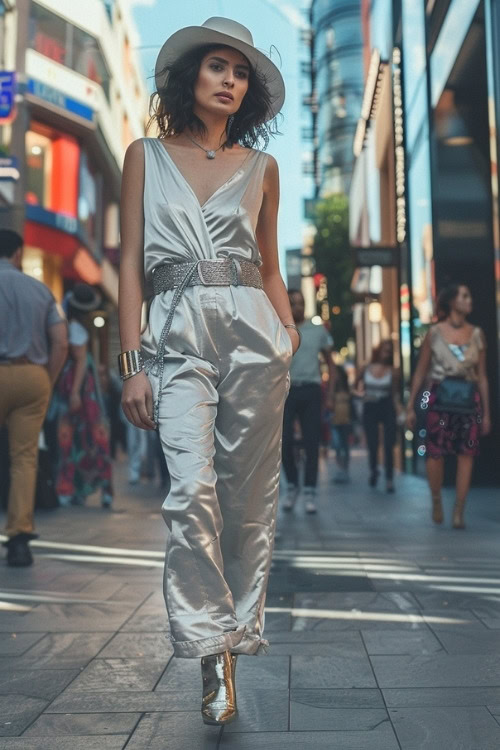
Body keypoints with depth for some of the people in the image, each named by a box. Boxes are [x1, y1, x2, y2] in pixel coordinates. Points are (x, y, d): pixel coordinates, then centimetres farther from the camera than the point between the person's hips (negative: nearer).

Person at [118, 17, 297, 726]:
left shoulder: (260, 167, 15)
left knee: (249, 498, 1)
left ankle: (235, 636, 16)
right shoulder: (146, 156, 12)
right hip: (178, 338, -1)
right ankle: (212, 650, -7)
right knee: (192, 491, -16)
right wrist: (133, 363, -3)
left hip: (252, 334, 2)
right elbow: (132, 264, 6)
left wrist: (292, 339, 3)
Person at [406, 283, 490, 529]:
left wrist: (486, 413, 7)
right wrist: (410, 407, 0)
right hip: (440, 397, -2)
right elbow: (420, 372, 3)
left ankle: (458, 512, 5)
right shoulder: (435, 332, 2)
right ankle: (436, 502, 21)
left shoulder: (476, 334, 8)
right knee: (435, 453, -2)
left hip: (468, 398, 2)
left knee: (466, 455, -2)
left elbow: (482, 376, 9)